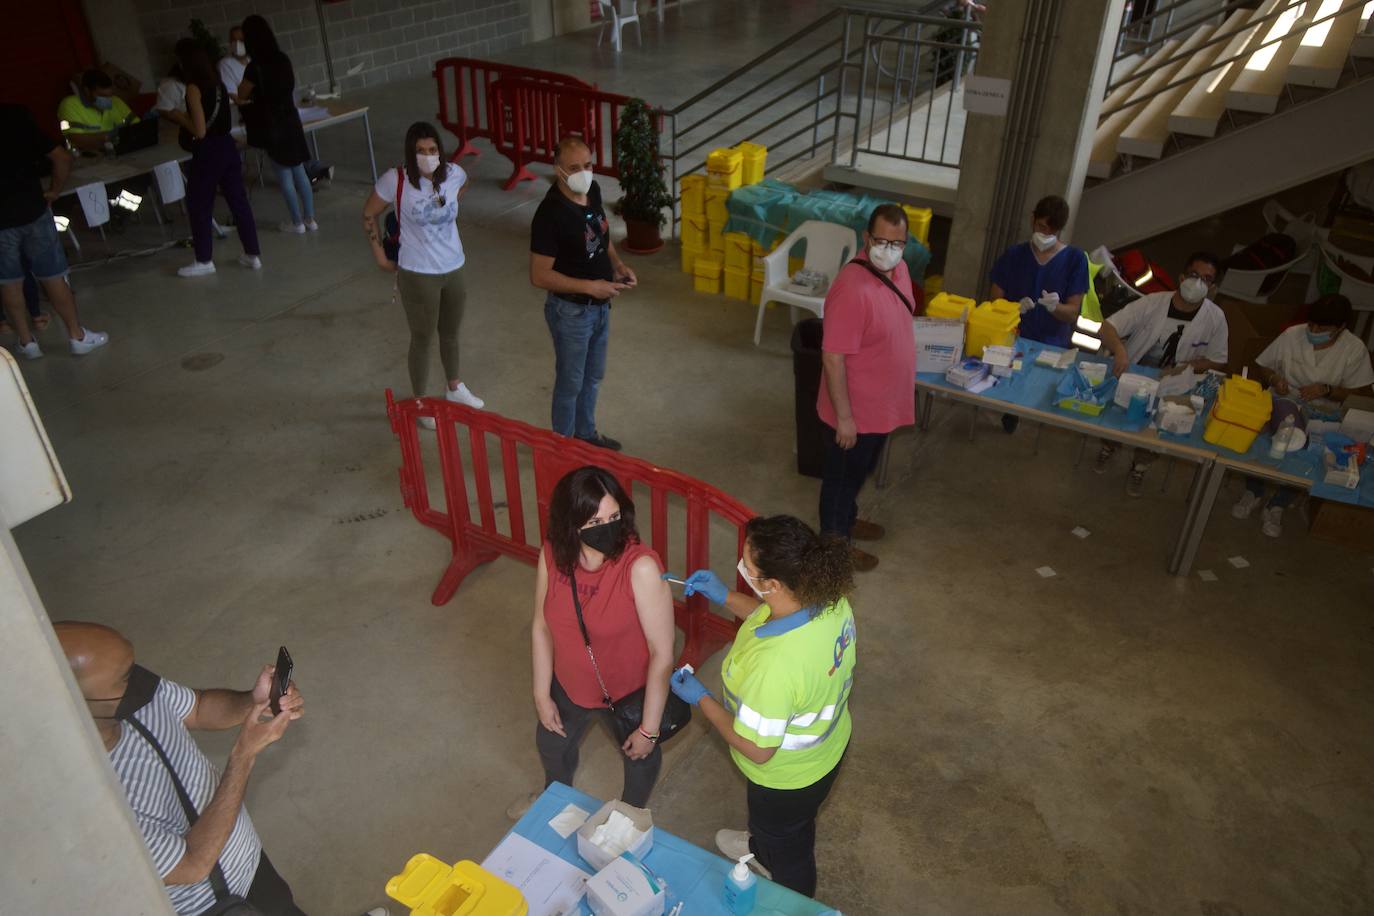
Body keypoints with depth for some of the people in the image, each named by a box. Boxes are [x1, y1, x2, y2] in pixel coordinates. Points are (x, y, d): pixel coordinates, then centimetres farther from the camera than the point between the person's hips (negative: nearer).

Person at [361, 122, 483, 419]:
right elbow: (368, 215, -3)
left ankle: (455, 388, 46)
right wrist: (380, 255, -1)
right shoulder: (396, 180, -17)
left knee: (450, 333, 23)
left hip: (454, 269, 4)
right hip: (418, 275, -4)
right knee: (422, 339, 11)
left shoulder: (454, 173, -7)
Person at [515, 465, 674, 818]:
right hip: (570, 685, 4)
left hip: (630, 692, -4)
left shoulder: (641, 567, -36)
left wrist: (649, 727, -20)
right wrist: (542, 695, 1)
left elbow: (662, 653, -28)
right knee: (551, 743, 32)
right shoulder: (552, 555, -21)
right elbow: (542, 626, -6)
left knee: (639, 755, 27)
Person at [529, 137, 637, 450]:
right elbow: (539, 275, -24)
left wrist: (618, 265, -3)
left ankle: (586, 432, 44)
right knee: (570, 382, 11)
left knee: (593, 376, 23)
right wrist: (590, 286, -27)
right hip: (571, 311, -7)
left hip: (600, 306, 8)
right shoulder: (550, 213, -27)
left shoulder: (593, 190, -3)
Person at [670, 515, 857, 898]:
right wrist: (725, 598, -3)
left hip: (788, 776, -7)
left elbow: (757, 749, -31)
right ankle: (762, 847, 70)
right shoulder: (829, 597, -22)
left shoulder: (773, 664, -46)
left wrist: (701, 698, -19)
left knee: (787, 853, 28)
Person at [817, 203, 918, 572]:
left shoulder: (898, 269, -2)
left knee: (860, 471, 28)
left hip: (883, 404, 8)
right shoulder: (852, 289, -31)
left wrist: (899, 394, 20)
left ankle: (846, 520, 50)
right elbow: (833, 358, -27)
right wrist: (844, 417, -23)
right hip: (855, 410, -8)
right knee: (842, 476, 13)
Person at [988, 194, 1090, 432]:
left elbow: (1072, 314, -2)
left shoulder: (1075, 259, -1)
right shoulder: (1013, 255, 2)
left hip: (1051, 348, 0)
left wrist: (1055, 307, -24)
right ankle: (1009, 411, 10)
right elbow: (995, 303, 3)